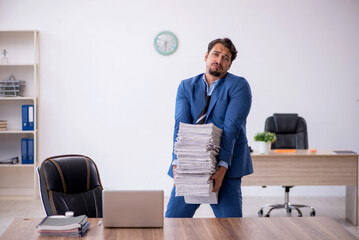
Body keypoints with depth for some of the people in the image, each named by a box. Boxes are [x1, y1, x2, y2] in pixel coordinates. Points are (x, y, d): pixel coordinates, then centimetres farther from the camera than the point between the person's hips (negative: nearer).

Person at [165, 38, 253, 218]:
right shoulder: (186, 86, 9)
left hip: (225, 166, -3)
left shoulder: (239, 86, -2)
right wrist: (177, 162, -18)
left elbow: (231, 128, -13)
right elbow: (181, 125, -5)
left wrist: (222, 168, -23)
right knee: (173, 218, 1)